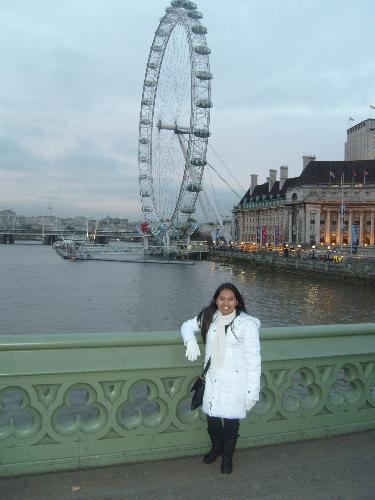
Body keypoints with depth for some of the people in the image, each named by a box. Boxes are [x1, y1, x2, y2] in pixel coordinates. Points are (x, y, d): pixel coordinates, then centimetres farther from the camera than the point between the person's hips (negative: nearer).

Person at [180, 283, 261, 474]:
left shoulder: (247, 324, -14)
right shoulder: (209, 317, 1)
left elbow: (253, 360, -10)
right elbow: (187, 326, 14)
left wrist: (252, 392, -10)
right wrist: (190, 340, -10)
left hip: (234, 382, -4)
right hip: (212, 379, 4)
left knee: (231, 421, 8)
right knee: (212, 418, 15)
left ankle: (227, 456, 36)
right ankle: (216, 447, 46)